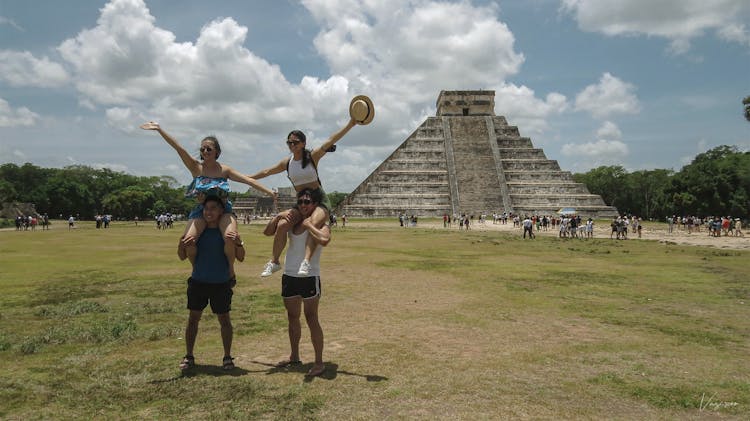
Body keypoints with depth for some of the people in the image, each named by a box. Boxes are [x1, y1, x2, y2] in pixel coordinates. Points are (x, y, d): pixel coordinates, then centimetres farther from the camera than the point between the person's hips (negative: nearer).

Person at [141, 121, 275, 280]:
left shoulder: (225, 170, -1)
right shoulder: (196, 167, -2)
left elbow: (249, 180, -5)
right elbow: (179, 149, -13)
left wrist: (269, 191, -14)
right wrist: (159, 129, -21)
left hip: (223, 209, -1)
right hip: (201, 210, 1)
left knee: (230, 237, -30)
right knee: (188, 240, -23)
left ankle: (230, 266, -1)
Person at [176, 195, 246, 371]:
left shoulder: (227, 231, -6)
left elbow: (240, 258, -8)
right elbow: (182, 257, 6)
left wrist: (238, 243, -28)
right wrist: (181, 246, -16)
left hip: (221, 283, -3)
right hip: (198, 282, 3)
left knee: (224, 319, 6)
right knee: (193, 318, 9)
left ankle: (227, 357, 19)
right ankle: (188, 357, 23)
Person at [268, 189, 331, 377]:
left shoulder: (320, 224, -9)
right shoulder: (292, 222, 8)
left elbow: (324, 240, -32)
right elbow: (268, 231, 14)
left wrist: (309, 224, -22)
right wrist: (277, 218, -2)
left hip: (309, 277, -6)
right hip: (289, 276, 7)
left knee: (311, 319, -4)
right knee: (292, 317, 17)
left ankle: (319, 362, 5)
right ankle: (294, 356, 33)